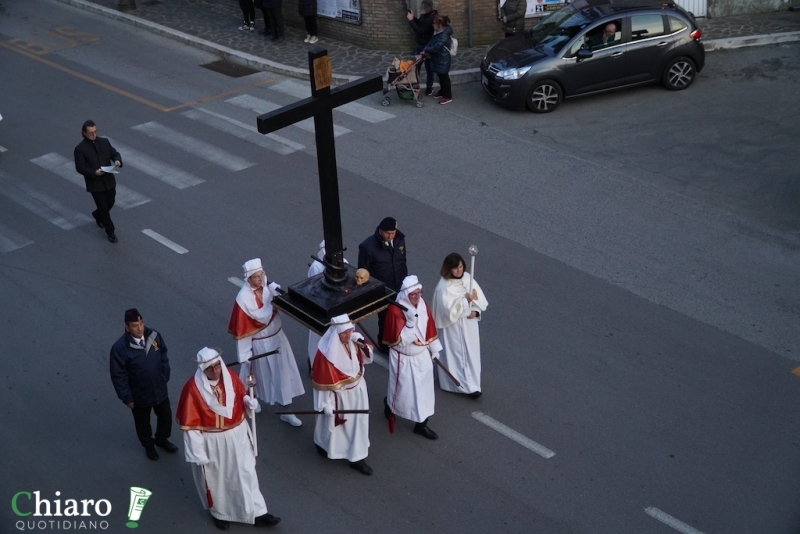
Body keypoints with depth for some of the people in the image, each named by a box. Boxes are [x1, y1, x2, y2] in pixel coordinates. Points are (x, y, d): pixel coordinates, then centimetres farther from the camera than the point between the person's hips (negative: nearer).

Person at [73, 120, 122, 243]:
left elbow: (114, 153, 7)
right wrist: (94, 172, -25)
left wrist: (118, 160, -17)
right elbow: (80, 168, -11)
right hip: (95, 184, -5)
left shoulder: (104, 142, 0)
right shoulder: (80, 149, -13)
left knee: (110, 203, 19)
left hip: (109, 181, 5)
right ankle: (110, 231, 18)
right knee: (103, 207, 2)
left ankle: (97, 215, 50)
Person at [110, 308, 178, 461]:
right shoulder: (120, 347, -26)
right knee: (143, 423, 21)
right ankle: (149, 446, 49)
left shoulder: (154, 336, -15)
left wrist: (165, 379, 5)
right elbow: (118, 375, -17)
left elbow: (164, 358, 1)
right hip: (139, 395, -3)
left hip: (160, 390, 3)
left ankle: (162, 439, 53)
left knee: (166, 416, 23)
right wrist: (127, 397, -13)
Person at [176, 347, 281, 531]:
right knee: (216, 479, 17)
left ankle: (257, 513, 28)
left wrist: (248, 401, -16)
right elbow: (190, 424, -18)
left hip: (236, 435, 4)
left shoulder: (230, 376, -11)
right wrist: (198, 453, -15)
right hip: (211, 442, -3)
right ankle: (219, 513, 42)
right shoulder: (192, 388, -24)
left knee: (245, 474, 13)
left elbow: (241, 395, 8)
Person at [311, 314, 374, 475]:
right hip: (338, 395, -6)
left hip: (357, 391, 6)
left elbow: (367, 358, 4)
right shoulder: (327, 352, -28)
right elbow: (323, 380, -21)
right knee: (334, 422, 18)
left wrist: (363, 344, -17)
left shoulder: (354, 342, -11)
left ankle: (357, 458, 27)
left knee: (358, 423, 14)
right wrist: (326, 403, -17)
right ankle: (322, 444, 47)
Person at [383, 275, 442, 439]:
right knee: (403, 389, 13)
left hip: (422, 356, 5)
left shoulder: (423, 305, -5)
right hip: (403, 359, -5)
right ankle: (389, 404, 46)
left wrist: (434, 349, 14)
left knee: (424, 390, 11)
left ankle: (421, 424, 24)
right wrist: (410, 322, -36)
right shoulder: (395, 310, -24)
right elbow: (398, 340, -26)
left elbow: (429, 328, 8)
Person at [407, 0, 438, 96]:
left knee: (428, 68, 6)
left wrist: (411, 20, -24)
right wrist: (413, 18, -3)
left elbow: (420, 31, -29)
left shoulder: (431, 19, -27)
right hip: (419, 43, 8)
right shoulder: (424, 14, -1)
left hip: (427, 46, -8)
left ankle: (429, 87, 19)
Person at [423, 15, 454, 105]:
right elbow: (431, 42, 8)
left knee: (444, 77, 1)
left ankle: (448, 96, 12)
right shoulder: (437, 32, 4)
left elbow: (436, 47, -30)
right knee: (440, 77, 22)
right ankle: (442, 92, 38)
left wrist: (426, 50, -19)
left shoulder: (444, 35, -27)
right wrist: (426, 50, -8)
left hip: (443, 60, -9)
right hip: (438, 59, 9)